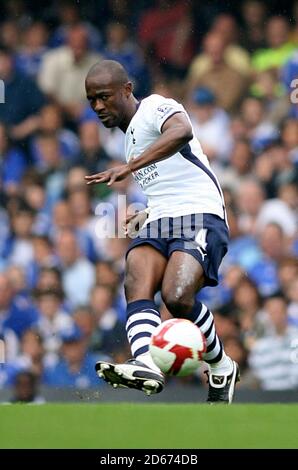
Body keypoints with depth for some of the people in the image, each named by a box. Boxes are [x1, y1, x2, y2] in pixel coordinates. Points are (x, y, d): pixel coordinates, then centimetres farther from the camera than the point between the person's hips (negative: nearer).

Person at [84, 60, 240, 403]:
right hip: (159, 223, 8)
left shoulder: (155, 108, -3)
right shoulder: (130, 134, 26)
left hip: (200, 219, -8)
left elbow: (181, 132, -29)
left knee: (177, 296, -28)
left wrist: (130, 167, -35)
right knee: (137, 286, -23)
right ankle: (146, 365, -49)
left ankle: (221, 367, -2)